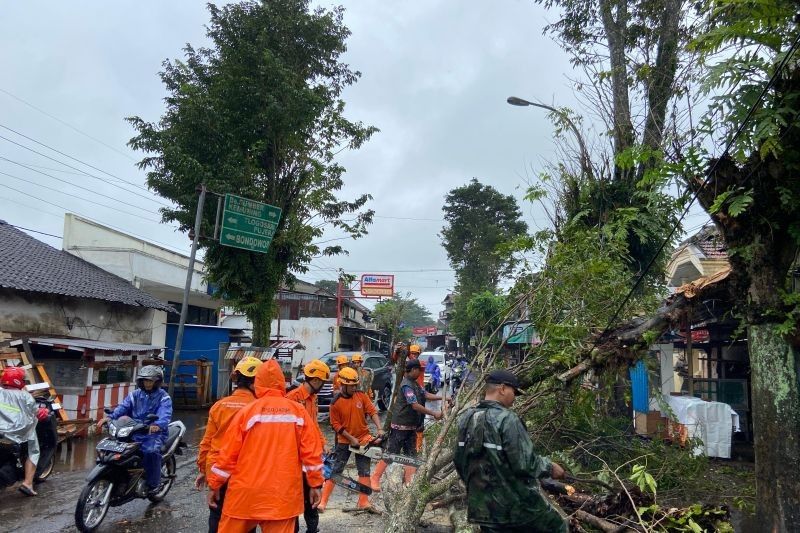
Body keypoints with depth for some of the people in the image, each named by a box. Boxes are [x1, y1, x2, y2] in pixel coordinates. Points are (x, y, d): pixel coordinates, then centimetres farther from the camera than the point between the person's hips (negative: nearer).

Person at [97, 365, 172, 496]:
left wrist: (158, 425, -43)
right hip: (134, 432, 5)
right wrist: (109, 417, -23)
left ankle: (153, 483, -16)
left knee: (151, 451, -32)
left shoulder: (163, 397, -2)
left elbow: (165, 414, -20)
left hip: (154, 433, -5)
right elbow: (123, 407, -2)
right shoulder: (135, 394, 13)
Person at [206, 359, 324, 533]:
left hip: (246, 493, 0)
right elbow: (311, 451, -2)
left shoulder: (247, 411, -6)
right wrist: (315, 484, 6)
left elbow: (228, 453, -2)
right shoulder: (298, 411, -2)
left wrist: (214, 485, 9)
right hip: (283, 495, 1)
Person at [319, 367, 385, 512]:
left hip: (363, 439, 3)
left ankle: (364, 502, 15)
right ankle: (323, 501, 8)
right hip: (344, 441, -3)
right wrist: (351, 438, -14)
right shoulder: (336, 403, -13)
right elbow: (336, 425, -11)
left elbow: (372, 411, -9)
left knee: (364, 472, 7)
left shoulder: (361, 396, -5)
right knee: (335, 471, 1)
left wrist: (379, 429, -23)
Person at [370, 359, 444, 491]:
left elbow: (425, 394, 11)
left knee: (411, 455, 10)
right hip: (400, 425, -10)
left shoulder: (414, 383, 11)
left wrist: (442, 398, 1)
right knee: (392, 453, -2)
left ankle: (409, 482, 16)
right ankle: (375, 479, 10)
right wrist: (434, 413, -22)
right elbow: (415, 406, -26)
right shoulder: (407, 385, -21)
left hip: (411, 426, 10)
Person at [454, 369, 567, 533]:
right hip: (516, 502, -6)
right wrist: (550, 467, -4)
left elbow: (459, 460, 11)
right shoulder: (507, 419, -19)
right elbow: (525, 463, -22)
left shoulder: (466, 418, 4)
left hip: (482, 504, 7)